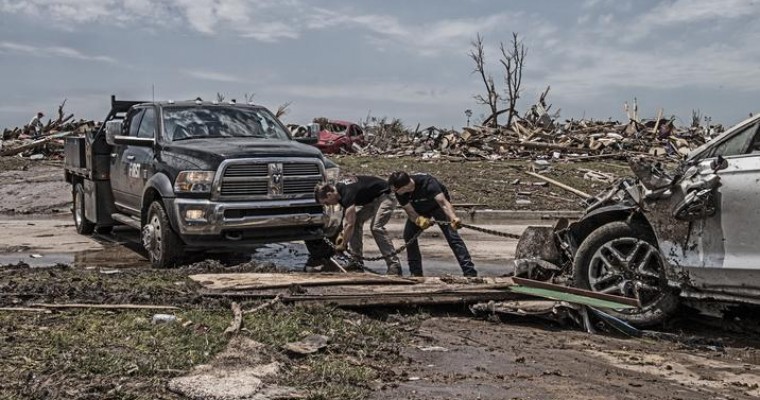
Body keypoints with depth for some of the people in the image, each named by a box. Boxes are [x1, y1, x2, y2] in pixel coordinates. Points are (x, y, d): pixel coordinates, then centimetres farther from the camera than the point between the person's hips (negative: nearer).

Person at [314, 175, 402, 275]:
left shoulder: (347, 193, -30)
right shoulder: (339, 189, -2)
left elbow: (350, 224, -29)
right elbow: (347, 215, 13)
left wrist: (343, 245, -19)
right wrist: (343, 233, 5)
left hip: (384, 197, -10)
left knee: (376, 227, -25)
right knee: (356, 222, -1)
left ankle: (394, 265, -23)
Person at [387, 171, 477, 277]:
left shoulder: (427, 182, -40)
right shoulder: (400, 193, -26)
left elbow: (443, 202, -51)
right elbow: (410, 212, -24)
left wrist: (453, 218, -69)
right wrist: (419, 219, -48)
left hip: (436, 205, -5)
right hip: (419, 210, 5)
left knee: (451, 234, -19)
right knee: (408, 234, -8)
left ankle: (470, 272, -18)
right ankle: (416, 273, 5)